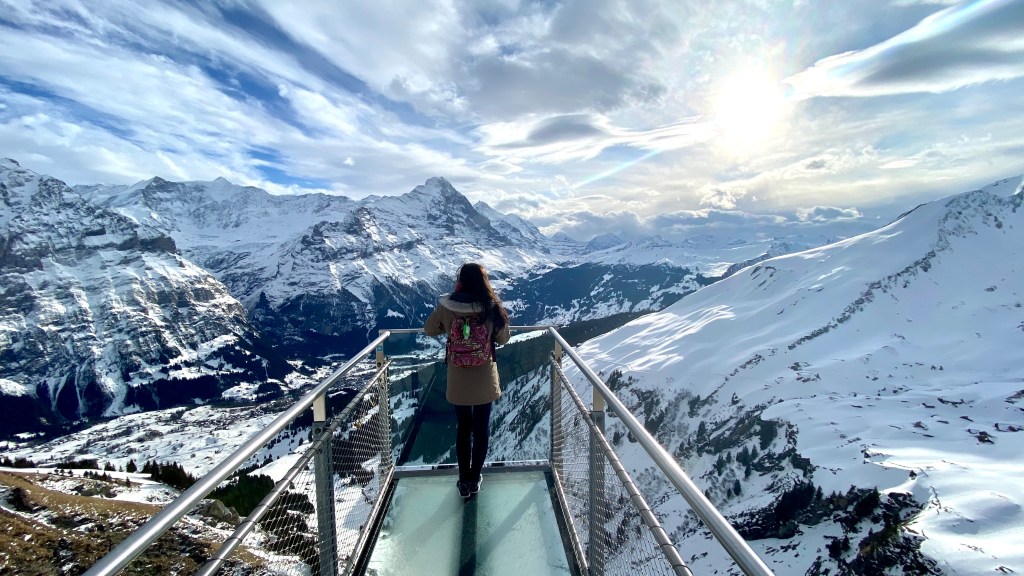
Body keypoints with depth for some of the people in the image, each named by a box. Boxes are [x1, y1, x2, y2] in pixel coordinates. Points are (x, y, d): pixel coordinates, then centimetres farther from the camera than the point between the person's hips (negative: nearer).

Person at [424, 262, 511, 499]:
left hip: (458, 381, 1)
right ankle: (475, 479, 31)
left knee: (463, 429, 19)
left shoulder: (446, 307, -14)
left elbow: (429, 330, 3)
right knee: (481, 429, 17)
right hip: (484, 380, -1)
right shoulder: (492, 308, -15)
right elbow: (503, 338, -2)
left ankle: (464, 481, 30)